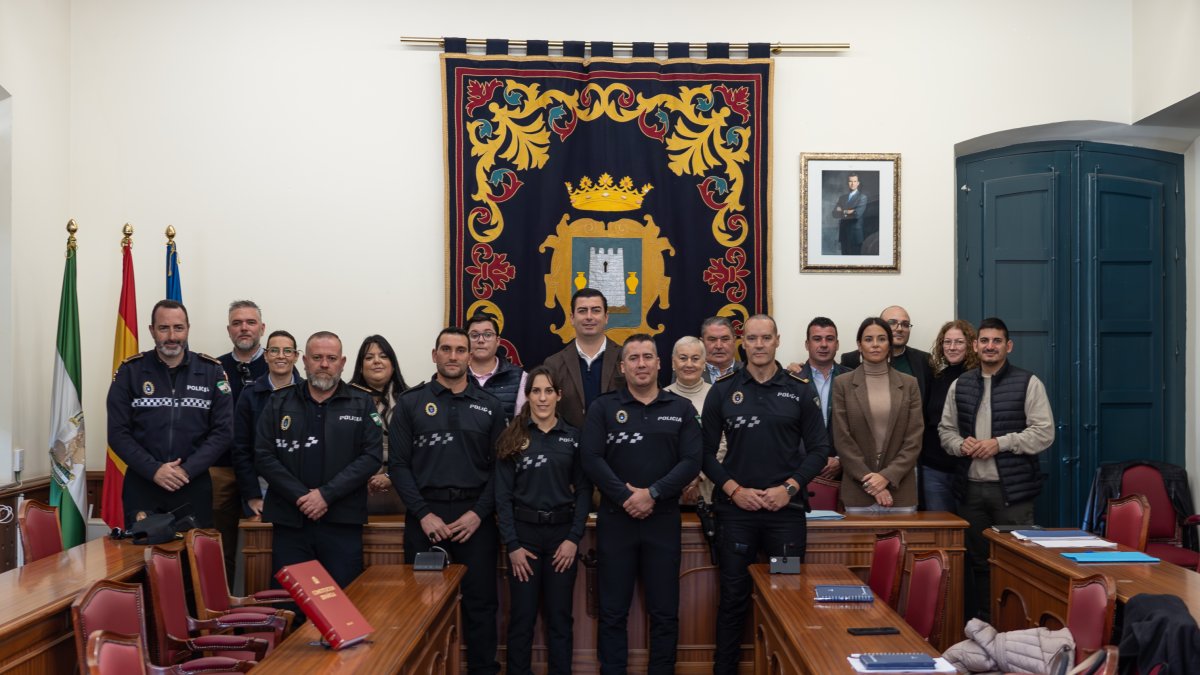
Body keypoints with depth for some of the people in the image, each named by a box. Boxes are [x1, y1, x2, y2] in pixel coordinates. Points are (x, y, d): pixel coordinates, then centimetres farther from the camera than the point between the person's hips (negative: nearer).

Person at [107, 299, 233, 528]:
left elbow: (223, 431, -2)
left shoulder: (212, 371, 1)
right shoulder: (130, 371, 1)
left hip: (194, 486, 0)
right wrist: (153, 470, -14)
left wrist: (187, 470, -13)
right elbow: (118, 433, -2)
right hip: (141, 486, 0)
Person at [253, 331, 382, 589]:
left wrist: (327, 494, -12)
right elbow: (264, 456, 2)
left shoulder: (362, 403, 5)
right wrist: (300, 497, -10)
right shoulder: (279, 402, 9)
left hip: (343, 522, -1)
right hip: (289, 521, 1)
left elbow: (372, 456, -4)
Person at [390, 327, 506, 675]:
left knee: (480, 601, 5)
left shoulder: (489, 406, 8)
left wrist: (479, 513, -8)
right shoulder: (410, 403, 4)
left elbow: (499, 466, 4)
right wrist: (423, 514, -10)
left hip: (475, 517, 1)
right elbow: (398, 464, -1)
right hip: (425, 516, -1)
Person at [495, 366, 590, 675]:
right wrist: (512, 544, -9)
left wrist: (574, 538, -7)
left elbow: (583, 489, 3)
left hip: (561, 532, 1)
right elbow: (503, 494, -3)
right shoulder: (512, 437, 0)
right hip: (524, 532, -1)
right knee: (522, 616, 5)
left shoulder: (573, 436, 4)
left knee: (560, 616, 7)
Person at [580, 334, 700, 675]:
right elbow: (591, 458, -7)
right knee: (613, 611, 6)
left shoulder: (681, 409, 6)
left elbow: (691, 461, -4)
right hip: (615, 519, -1)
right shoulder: (603, 408, 3)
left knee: (665, 611, 7)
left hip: (664, 519, 1)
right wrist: (625, 498, -15)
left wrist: (652, 493, -14)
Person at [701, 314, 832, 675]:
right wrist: (733, 489, -9)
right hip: (736, 509, 0)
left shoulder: (800, 390, 3)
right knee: (734, 596, 5)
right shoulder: (722, 390, 2)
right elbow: (707, 451, 3)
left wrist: (789, 487, -9)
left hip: (786, 510, 0)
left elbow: (818, 448, 3)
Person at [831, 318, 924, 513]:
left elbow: (915, 439, 1)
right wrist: (869, 479, -10)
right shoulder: (842, 384, 3)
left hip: (900, 489, 1)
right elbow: (842, 439, -2)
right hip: (858, 491, -1)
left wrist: (887, 476, -10)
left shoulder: (909, 384, 7)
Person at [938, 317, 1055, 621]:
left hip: (1013, 488, -4)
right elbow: (945, 429, 15)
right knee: (977, 561, 11)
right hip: (971, 487, 4)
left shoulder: (1028, 383, -1)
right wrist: (960, 444, -7)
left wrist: (999, 443, -15)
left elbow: (1044, 432, -7)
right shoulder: (960, 385, 12)